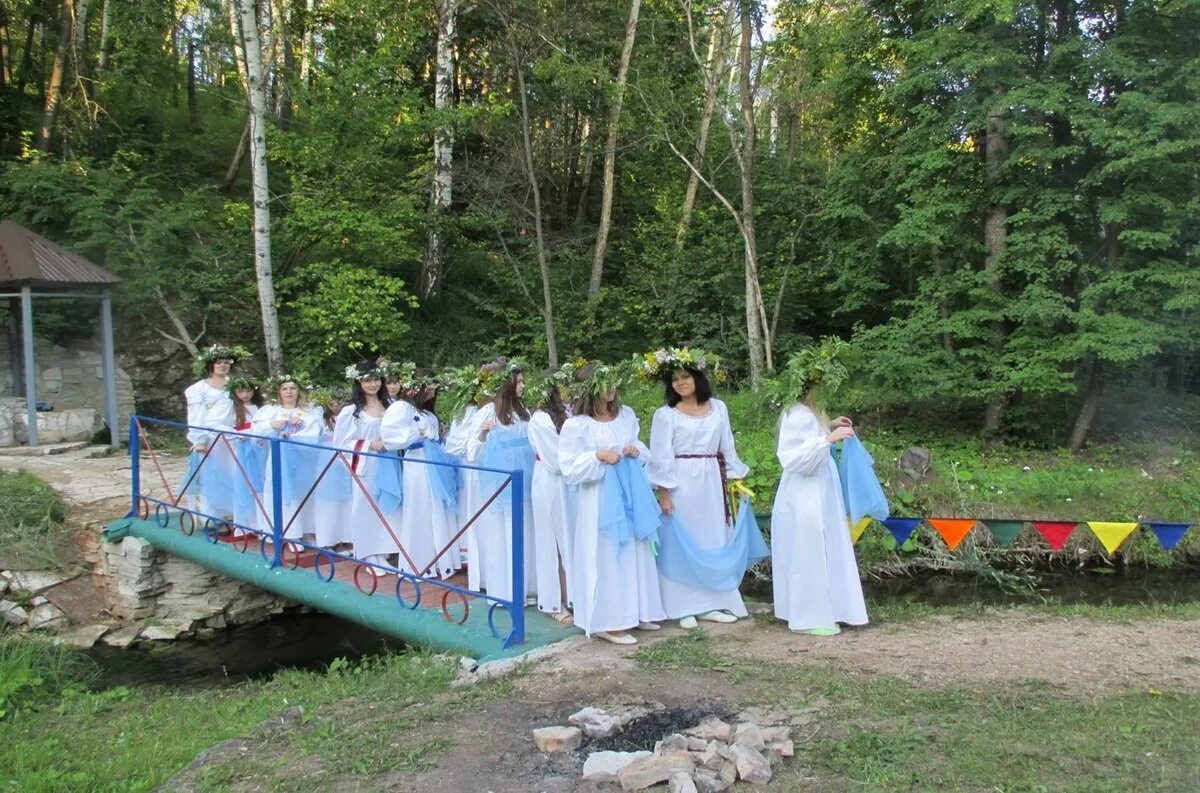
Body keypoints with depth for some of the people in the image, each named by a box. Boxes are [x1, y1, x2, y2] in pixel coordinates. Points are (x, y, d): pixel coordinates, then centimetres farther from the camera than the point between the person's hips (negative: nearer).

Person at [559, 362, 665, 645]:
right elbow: (569, 467, -12)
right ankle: (606, 621, 7)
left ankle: (634, 612, 26)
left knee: (635, 553, 13)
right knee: (605, 556, -2)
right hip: (600, 498, -6)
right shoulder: (577, 425, -12)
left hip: (630, 492, 7)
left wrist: (636, 450, -4)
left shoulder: (626, 415, 6)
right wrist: (598, 456, -22)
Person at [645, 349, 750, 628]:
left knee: (714, 541, 8)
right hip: (681, 485, -4)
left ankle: (712, 603, 17)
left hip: (712, 483, 4)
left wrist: (738, 480, 9)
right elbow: (661, 457, -7)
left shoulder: (718, 408, 7)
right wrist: (664, 494, -13)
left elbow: (727, 448, 12)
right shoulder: (665, 415, -5)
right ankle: (685, 607, 6)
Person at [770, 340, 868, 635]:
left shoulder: (811, 412, 9)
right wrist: (828, 439, -30)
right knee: (808, 556, -2)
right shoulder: (798, 416, -20)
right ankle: (808, 618, 8)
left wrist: (829, 427, 16)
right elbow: (794, 458, -27)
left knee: (823, 554, 15)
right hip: (804, 500, -10)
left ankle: (822, 610, 26)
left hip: (819, 497, 10)